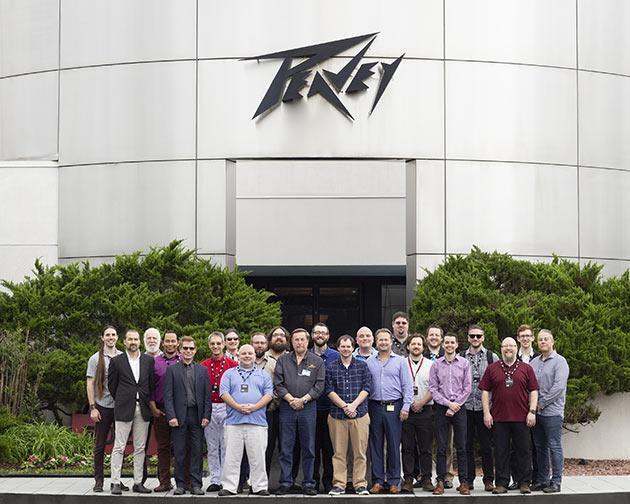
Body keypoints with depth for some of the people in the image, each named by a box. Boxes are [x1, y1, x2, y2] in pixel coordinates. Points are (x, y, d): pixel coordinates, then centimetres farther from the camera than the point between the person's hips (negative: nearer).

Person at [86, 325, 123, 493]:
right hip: (102, 406, -2)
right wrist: (92, 407, -6)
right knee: (100, 445, 2)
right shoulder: (96, 359, 2)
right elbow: (90, 384, 1)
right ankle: (98, 480, 7)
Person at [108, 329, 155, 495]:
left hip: (143, 409, 3)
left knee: (140, 448, 7)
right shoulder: (117, 361, 1)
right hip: (124, 409, -3)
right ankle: (115, 483, -3)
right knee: (119, 448, -4)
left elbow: (152, 383, 12)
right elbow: (111, 385, 6)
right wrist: (120, 401, 8)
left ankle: (138, 483, 11)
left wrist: (148, 402, 11)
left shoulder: (148, 360, 8)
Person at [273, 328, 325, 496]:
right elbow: (278, 384, 3)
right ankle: (285, 482, 6)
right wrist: (290, 399, -10)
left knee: (308, 448, 2)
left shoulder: (317, 362, 7)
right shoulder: (283, 360, 9)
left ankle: (308, 483, 8)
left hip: (308, 408, -1)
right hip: (287, 408, 1)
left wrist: (303, 399, -10)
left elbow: (319, 385, 0)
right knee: (286, 448, 1)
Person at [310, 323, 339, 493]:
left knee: (329, 447, 1)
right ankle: (313, 481, 11)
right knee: (312, 446, 4)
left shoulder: (336, 357, 5)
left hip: (329, 408, -1)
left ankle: (329, 481, 8)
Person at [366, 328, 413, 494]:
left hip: (394, 407, -2)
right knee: (375, 445, 4)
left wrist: (406, 407, -6)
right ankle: (377, 481, 9)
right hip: (375, 407, 2)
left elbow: (407, 386, 2)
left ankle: (394, 481, 5)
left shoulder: (400, 361, 4)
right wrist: (363, 408, 2)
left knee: (394, 445, 0)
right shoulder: (369, 362, 10)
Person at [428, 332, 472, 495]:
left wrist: (456, 406, -7)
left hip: (459, 408, 0)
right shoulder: (436, 364, 5)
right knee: (441, 446, 1)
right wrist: (448, 403, -8)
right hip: (441, 408, 0)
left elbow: (467, 388, 1)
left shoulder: (464, 363, 5)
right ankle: (440, 481, 3)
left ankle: (463, 481, 2)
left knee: (461, 446, 0)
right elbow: (433, 388, 1)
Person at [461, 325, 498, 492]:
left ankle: (488, 480, 9)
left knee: (486, 446, 2)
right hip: (465, 407, 1)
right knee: (467, 445, 5)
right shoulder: (460, 358, 7)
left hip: (485, 407, -1)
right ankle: (468, 479, 11)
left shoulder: (492, 357, 4)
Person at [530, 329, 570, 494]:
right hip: (536, 412, 6)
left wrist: (542, 403, -13)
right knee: (540, 447, 10)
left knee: (554, 447, -5)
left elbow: (558, 386, -14)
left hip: (552, 411, -6)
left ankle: (556, 482, -2)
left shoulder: (559, 361, -4)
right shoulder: (534, 362, 15)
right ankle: (542, 480, 16)